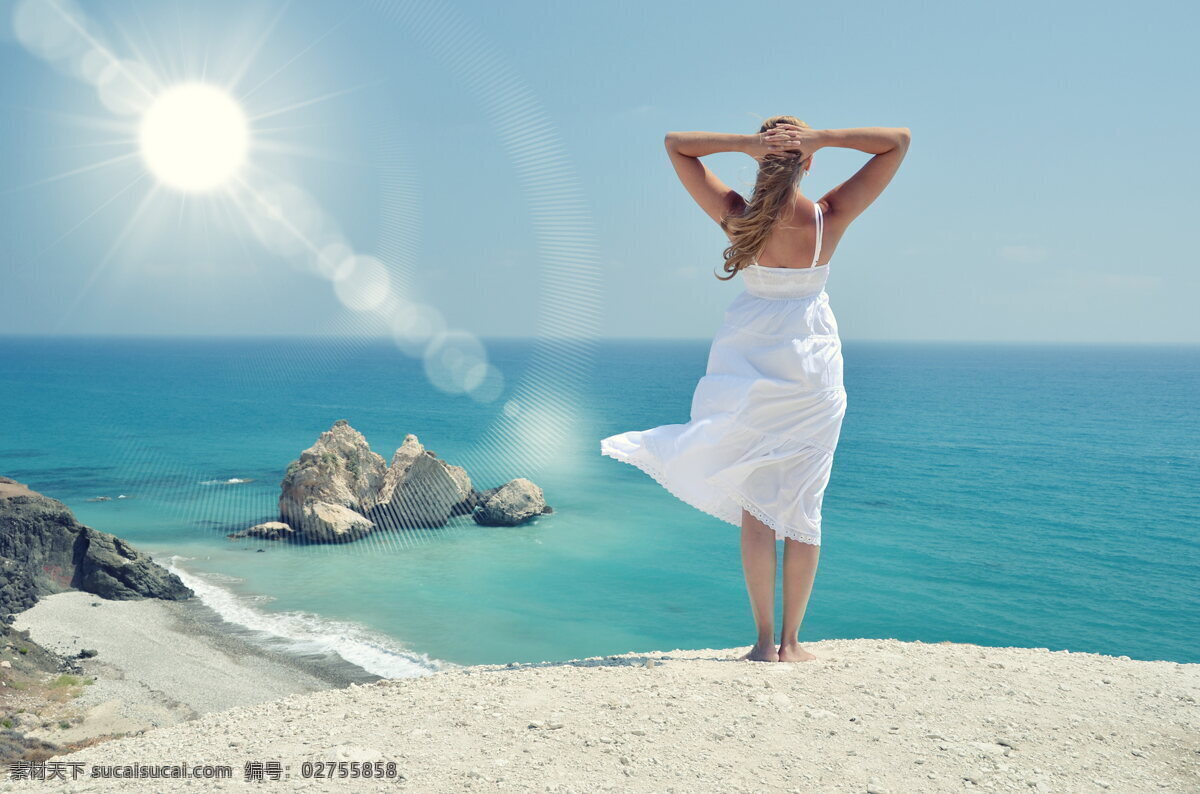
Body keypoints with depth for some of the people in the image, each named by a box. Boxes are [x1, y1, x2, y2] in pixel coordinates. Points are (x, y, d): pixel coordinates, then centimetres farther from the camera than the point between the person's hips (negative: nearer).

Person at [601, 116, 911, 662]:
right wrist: (823, 138, -11)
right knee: (803, 507, 6)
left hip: (750, 367, 0)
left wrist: (745, 143, -10)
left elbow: (676, 143, 1)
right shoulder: (830, 218, -8)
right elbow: (899, 140, -1)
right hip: (813, 370, 0)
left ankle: (765, 641, 7)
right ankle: (791, 641, 12)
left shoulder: (737, 218, -8)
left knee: (756, 505, 5)